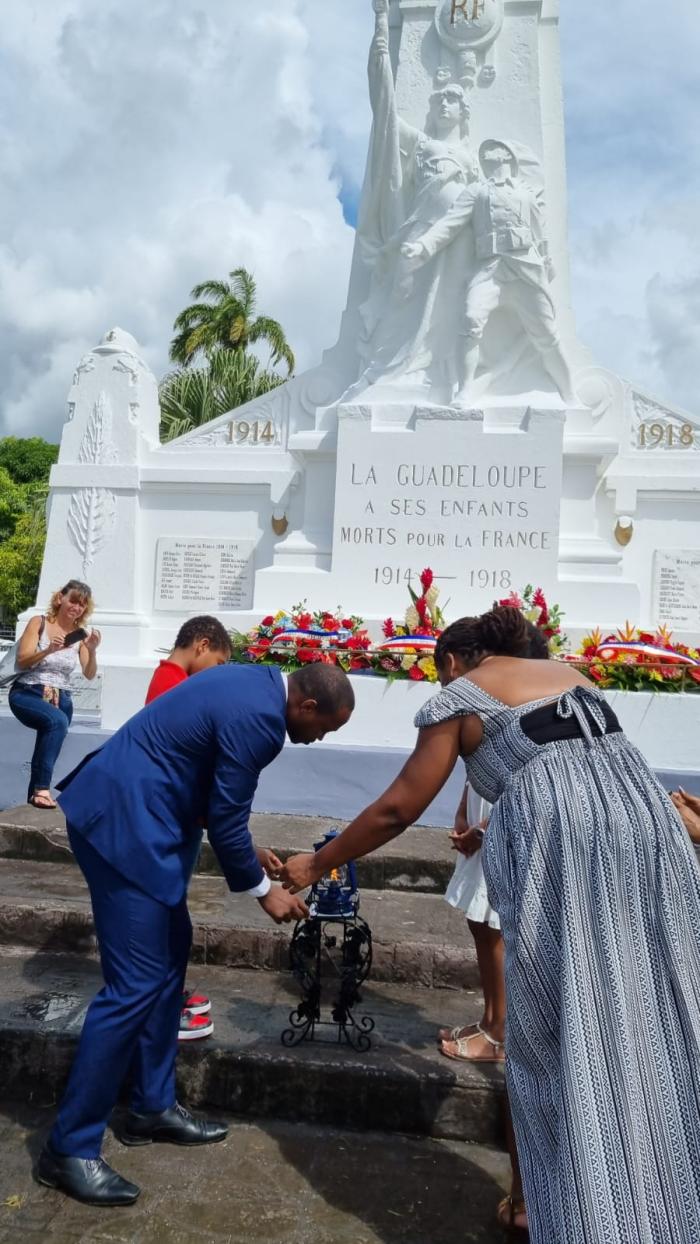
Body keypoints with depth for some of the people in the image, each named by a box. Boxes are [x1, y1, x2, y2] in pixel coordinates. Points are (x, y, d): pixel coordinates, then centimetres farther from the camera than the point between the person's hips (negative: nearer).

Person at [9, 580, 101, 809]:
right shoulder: (39, 623, -3)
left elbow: (90, 674, -1)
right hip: (27, 694, -5)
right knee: (58, 721, -31)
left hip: (61, 699, 5)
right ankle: (42, 788, -28)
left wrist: (92, 651, -20)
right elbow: (22, 661, -9)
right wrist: (49, 650, -26)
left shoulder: (81, 634, 4)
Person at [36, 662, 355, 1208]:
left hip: (136, 810, 11)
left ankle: (153, 1106, 29)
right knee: (136, 984, -5)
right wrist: (261, 890, -1)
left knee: (171, 954, 17)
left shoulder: (257, 682, 9)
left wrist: (247, 855, 22)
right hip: (125, 821, -11)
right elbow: (225, 820, -15)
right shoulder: (257, 717, -21)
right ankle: (69, 1148, 9)